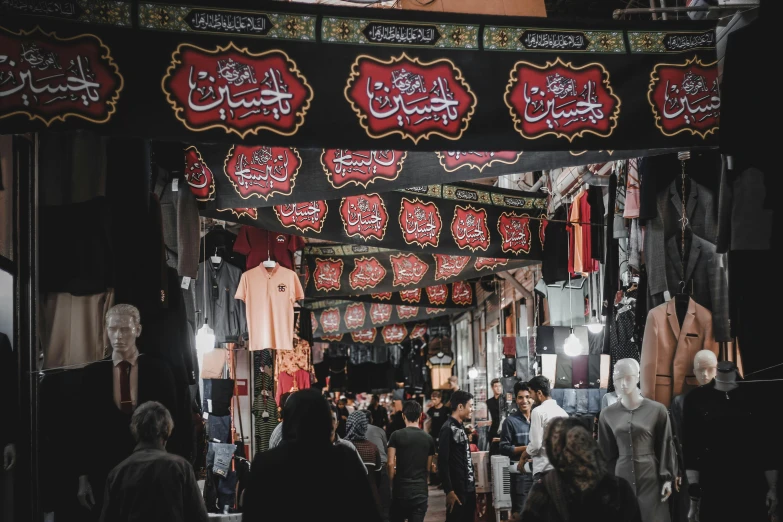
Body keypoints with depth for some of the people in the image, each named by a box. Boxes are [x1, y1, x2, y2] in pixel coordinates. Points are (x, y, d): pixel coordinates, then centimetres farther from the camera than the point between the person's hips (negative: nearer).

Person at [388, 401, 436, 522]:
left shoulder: (396, 435, -4)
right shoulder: (428, 439, 5)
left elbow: (391, 464, -9)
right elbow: (428, 467, 10)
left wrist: (390, 483, 2)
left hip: (401, 489, -2)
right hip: (421, 490, 2)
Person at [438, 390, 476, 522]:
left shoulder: (461, 427, 14)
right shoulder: (448, 429, -12)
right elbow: (443, 462, -16)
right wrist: (449, 491, -19)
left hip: (469, 488, 8)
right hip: (457, 490, -8)